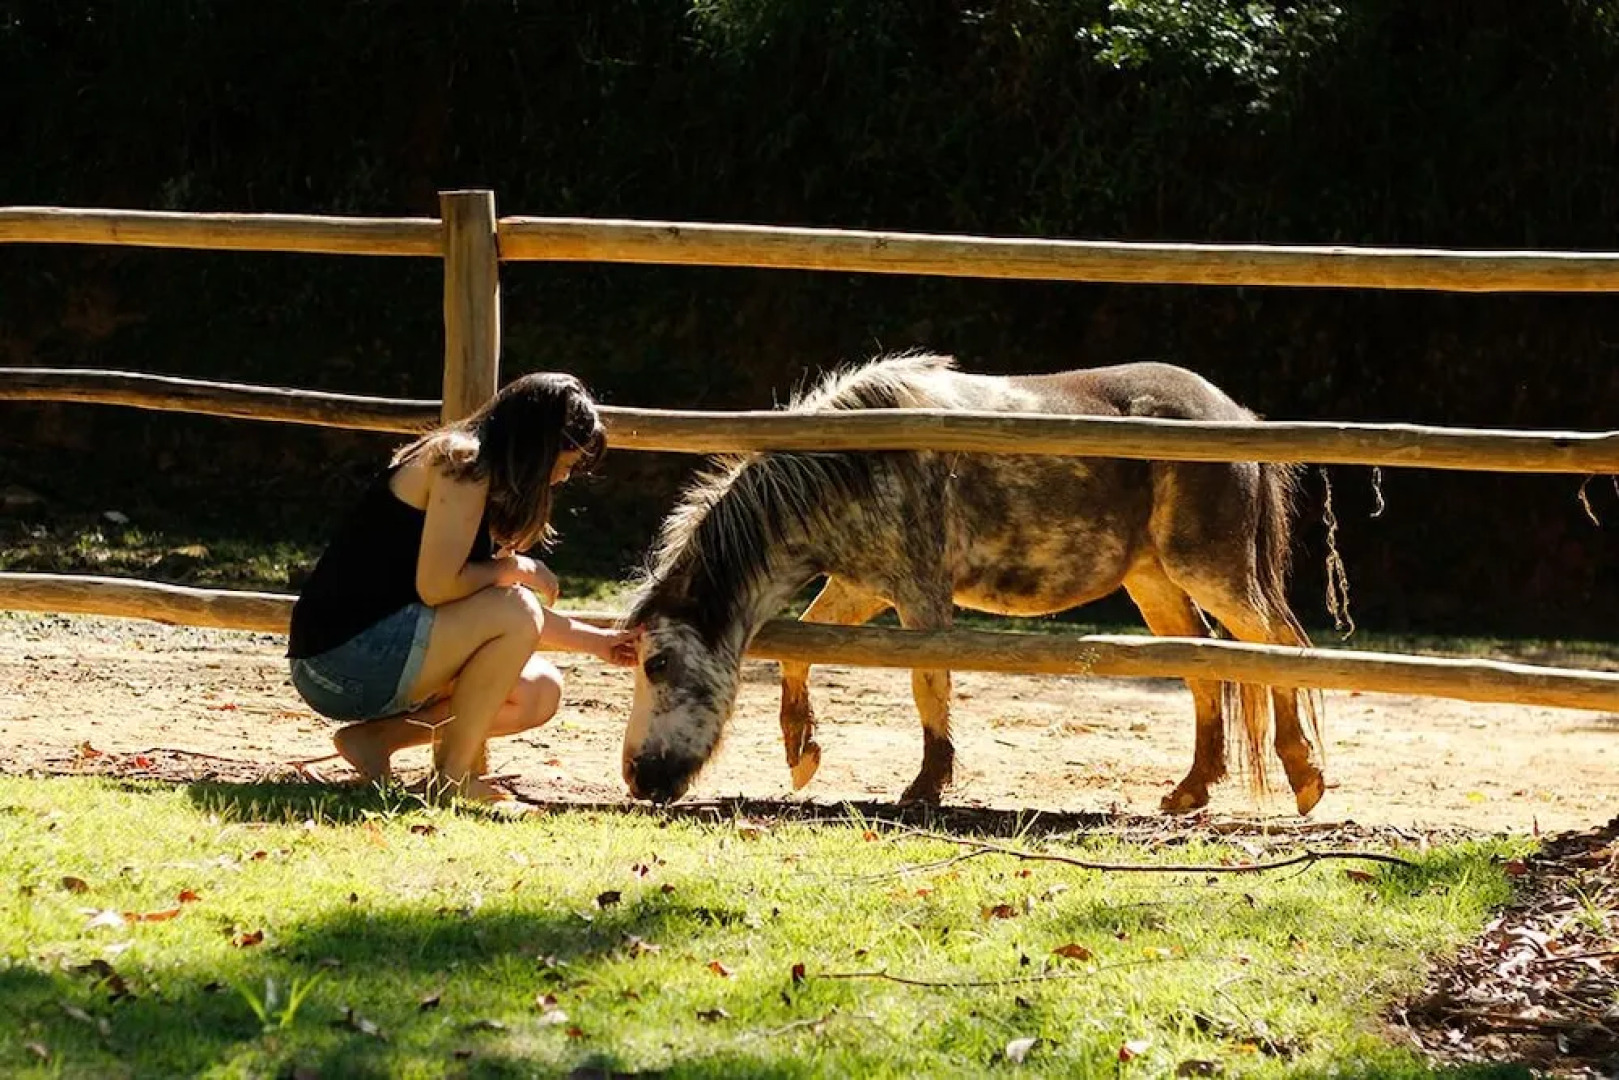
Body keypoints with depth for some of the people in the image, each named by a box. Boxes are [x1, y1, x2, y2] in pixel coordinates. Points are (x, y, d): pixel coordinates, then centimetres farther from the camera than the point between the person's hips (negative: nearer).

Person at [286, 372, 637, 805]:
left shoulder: (482, 476, 17)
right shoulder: (461, 463, -13)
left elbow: (510, 618, 21)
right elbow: (436, 586, -22)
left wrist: (597, 641, 19)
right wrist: (517, 569, -8)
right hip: (342, 659, -10)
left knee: (539, 694, 9)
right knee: (514, 610, -20)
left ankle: (377, 736, 7)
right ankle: (453, 776, -11)